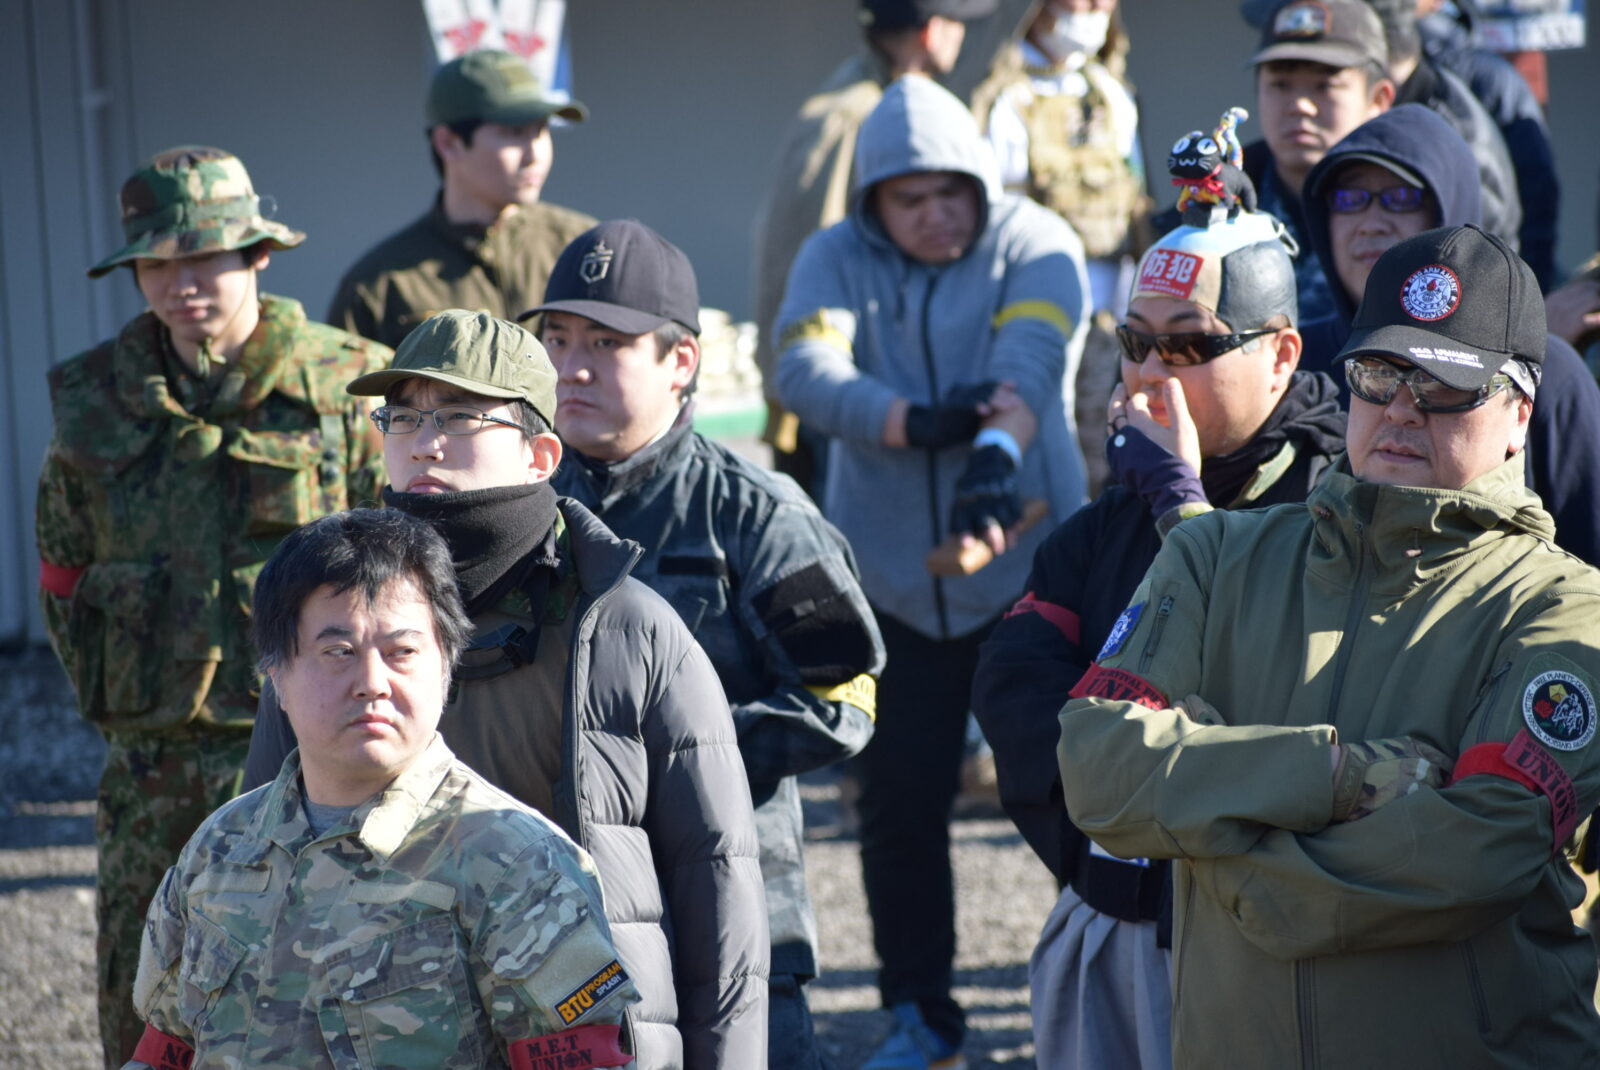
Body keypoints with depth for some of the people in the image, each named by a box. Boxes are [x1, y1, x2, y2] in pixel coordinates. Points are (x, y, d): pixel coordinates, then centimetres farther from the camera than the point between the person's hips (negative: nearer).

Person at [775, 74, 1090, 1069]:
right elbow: (808, 371, -15)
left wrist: (998, 458, -40)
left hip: (1029, 565, -2)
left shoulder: (1035, 245, -3)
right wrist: (923, 423, -31)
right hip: (891, 578, 2)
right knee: (899, 799, 5)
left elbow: (1028, 366, -21)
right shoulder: (837, 260, 3)